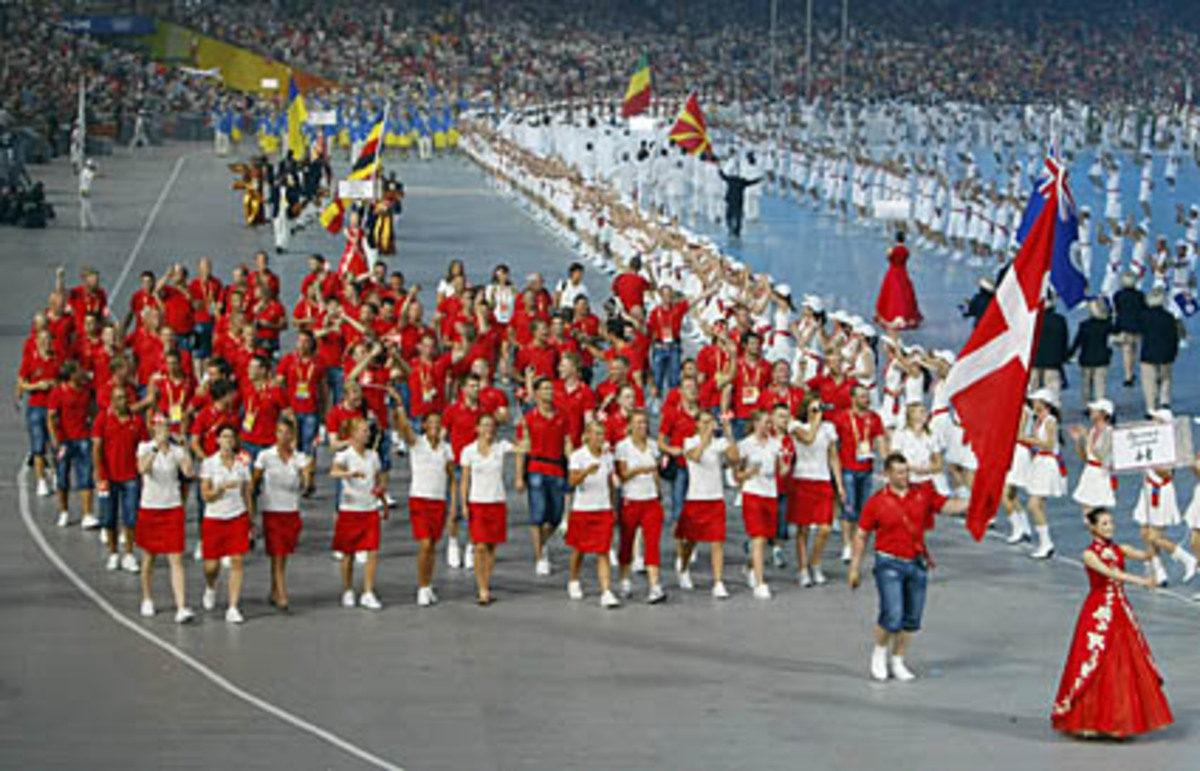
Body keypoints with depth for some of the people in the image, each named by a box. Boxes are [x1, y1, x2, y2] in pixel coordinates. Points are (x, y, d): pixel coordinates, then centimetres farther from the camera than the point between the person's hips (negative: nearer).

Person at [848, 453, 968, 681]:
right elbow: (861, 536, 2)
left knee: (912, 619, 7)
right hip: (889, 564, -4)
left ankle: (897, 661, 24)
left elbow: (949, 506, -2)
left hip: (916, 563, 4)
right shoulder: (876, 502, -4)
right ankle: (880, 652, 15)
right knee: (892, 616, -13)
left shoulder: (923, 495, 3)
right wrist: (854, 568, 2)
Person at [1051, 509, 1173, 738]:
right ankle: (1090, 721, 6)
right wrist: (1140, 581, -33)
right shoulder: (1090, 554, -9)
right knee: (1095, 666, -3)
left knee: (1125, 665, 5)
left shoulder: (1119, 549, 8)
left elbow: (1144, 556, -7)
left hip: (1121, 611, 6)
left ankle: (1120, 719, 13)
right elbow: (1108, 573, -24)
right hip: (1098, 613, -6)